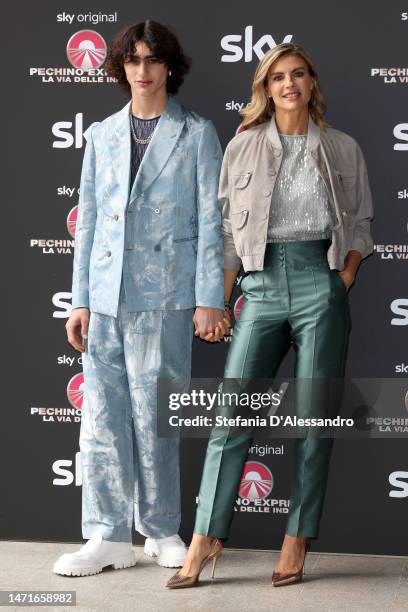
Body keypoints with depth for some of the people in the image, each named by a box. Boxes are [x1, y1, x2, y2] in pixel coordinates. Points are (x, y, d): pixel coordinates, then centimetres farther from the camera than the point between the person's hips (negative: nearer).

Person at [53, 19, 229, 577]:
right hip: (106, 297, 4)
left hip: (164, 295, -3)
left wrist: (210, 298, -7)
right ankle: (109, 538, 10)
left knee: (155, 416, 2)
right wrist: (81, 299, 8)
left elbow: (210, 220, -1)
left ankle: (161, 530, 18)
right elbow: (87, 221, 12)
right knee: (103, 417, 2)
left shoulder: (196, 134, 3)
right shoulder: (102, 135, 13)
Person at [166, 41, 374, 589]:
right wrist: (217, 302, 6)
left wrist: (346, 279, -1)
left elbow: (361, 223, 13)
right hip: (263, 283, 1)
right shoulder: (243, 148, 10)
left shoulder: (343, 149, 10)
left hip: (322, 281, 0)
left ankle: (297, 544, 7)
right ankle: (205, 540, -2)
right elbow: (228, 231, 10)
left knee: (314, 417, 0)